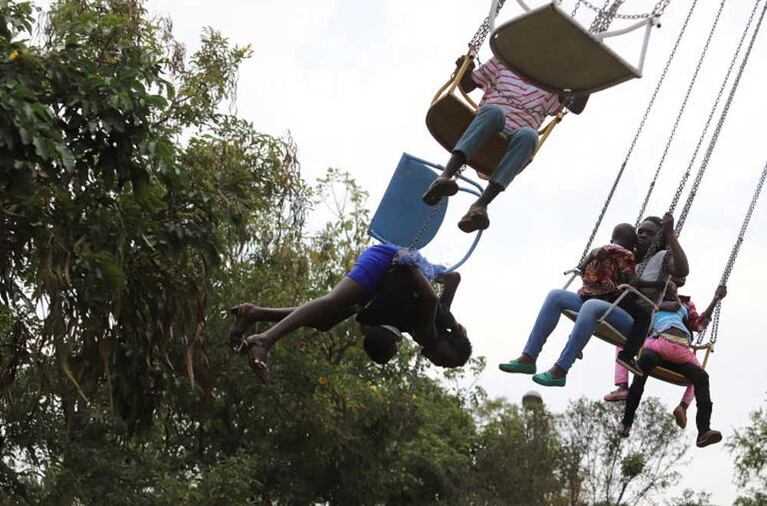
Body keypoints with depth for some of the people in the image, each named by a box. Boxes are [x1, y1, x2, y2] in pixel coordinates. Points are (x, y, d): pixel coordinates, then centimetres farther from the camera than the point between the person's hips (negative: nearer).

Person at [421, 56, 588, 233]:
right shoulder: (503, 61, 25)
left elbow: (576, 107, 21)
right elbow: (467, 85, 27)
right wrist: (465, 69, 6)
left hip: (513, 140, 1)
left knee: (528, 135, -37)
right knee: (494, 111, -37)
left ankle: (481, 204, -51)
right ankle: (445, 176, -56)